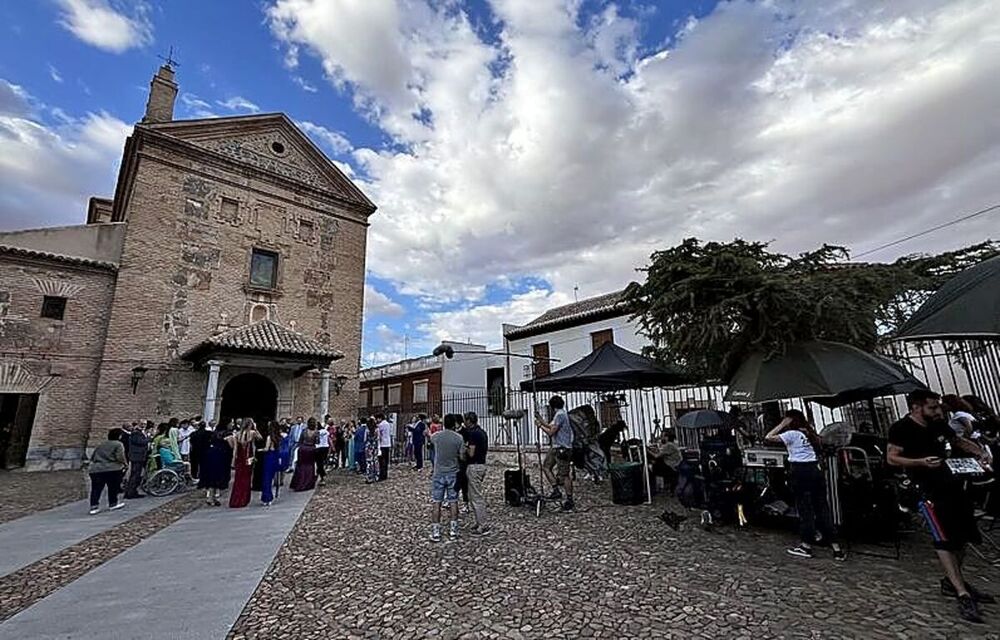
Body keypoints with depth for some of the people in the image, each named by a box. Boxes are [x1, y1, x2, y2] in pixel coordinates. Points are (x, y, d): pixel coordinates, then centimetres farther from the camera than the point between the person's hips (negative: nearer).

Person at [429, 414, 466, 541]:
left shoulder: (436, 436, -7)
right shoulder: (459, 438, -10)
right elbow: (462, 457, -6)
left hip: (438, 473, 0)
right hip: (453, 473, 0)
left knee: (436, 503, 7)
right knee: (453, 502, 10)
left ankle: (435, 532, 10)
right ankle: (453, 530, 16)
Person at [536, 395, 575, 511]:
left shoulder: (560, 415, -18)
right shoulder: (559, 414, 14)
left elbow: (551, 432, -20)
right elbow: (550, 426, 23)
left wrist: (540, 425, -9)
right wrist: (540, 418, 20)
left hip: (563, 449, -10)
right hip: (556, 447, 10)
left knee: (564, 475, -3)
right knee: (546, 467, 10)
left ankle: (569, 500, 7)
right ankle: (556, 491, 15)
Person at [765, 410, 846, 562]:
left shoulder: (791, 434, -5)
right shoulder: (809, 433, 16)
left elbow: (767, 438, -15)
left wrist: (782, 424, -7)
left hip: (800, 471, -6)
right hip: (815, 469, 6)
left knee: (804, 508, 1)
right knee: (822, 508, 8)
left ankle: (806, 546, 8)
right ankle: (836, 547, 9)